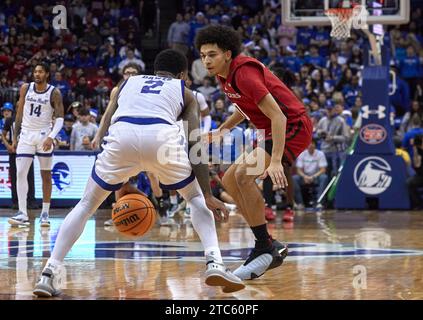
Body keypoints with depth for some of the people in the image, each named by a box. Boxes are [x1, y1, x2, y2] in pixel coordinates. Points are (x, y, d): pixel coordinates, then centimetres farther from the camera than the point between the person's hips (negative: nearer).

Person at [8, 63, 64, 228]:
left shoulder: (54, 93, -7)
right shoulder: (25, 88, 2)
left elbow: (60, 118, -9)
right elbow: (19, 113, 9)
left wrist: (51, 137, -24)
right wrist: (15, 136, 6)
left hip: (44, 135, -2)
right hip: (26, 134, 2)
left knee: (46, 175, 5)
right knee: (21, 173, -10)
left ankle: (45, 213, 12)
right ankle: (23, 214, -11)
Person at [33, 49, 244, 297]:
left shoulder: (128, 83, 38)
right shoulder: (184, 92, 30)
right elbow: (195, 146, 17)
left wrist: (121, 184, 45)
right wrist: (209, 196, 11)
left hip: (121, 136, 1)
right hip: (162, 137, -1)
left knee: (86, 206, 21)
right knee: (197, 198, 24)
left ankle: (50, 274, 7)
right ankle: (215, 263, 5)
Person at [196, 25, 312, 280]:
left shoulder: (244, 73, -23)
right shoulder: (225, 75, 6)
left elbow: (278, 116, -29)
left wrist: (276, 161, -36)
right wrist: (223, 129, 13)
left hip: (292, 127, -11)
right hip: (271, 131, 11)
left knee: (244, 174, -27)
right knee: (230, 180, 12)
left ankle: (264, 248, -19)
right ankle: (271, 248, 15)